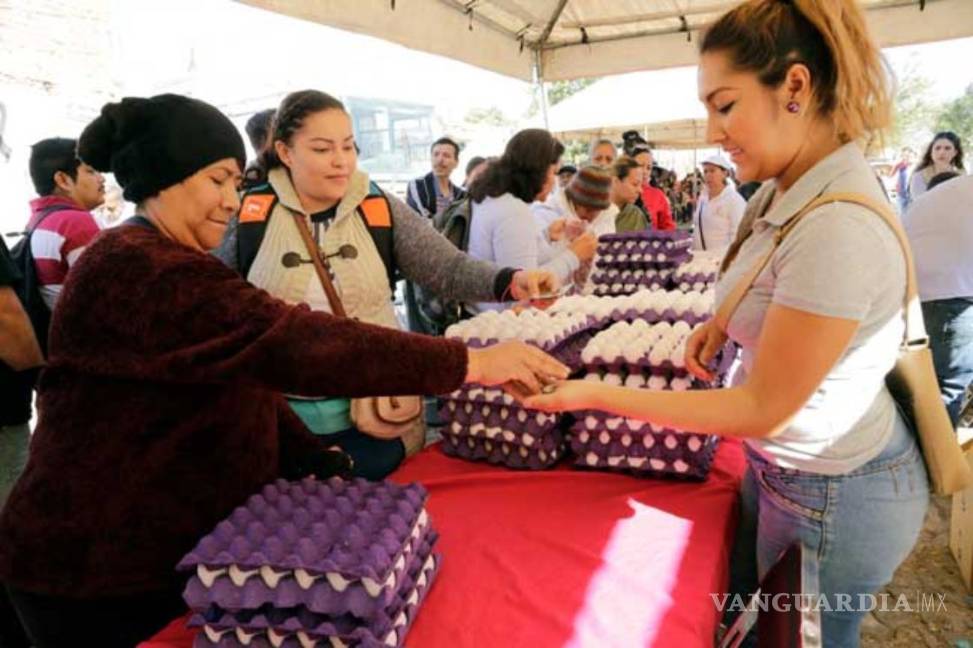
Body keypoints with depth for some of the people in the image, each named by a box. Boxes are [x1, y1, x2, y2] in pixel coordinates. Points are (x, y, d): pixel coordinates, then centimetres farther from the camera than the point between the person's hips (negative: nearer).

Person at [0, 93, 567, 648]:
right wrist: (470, 363, -35)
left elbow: (243, 375, 7)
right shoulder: (137, 268, -24)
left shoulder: (166, 265, 12)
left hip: (176, 545, 9)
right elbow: (287, 343, -36)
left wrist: (318, 462, -4)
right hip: (99, 570, -9)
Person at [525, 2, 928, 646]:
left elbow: (763, 409, -26)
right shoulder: (791, 189, -3)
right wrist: (725, 325, -3)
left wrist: (598, 395, -24)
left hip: (832, 496, -8)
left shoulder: (839, 230, -32)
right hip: (785, 466, 8)